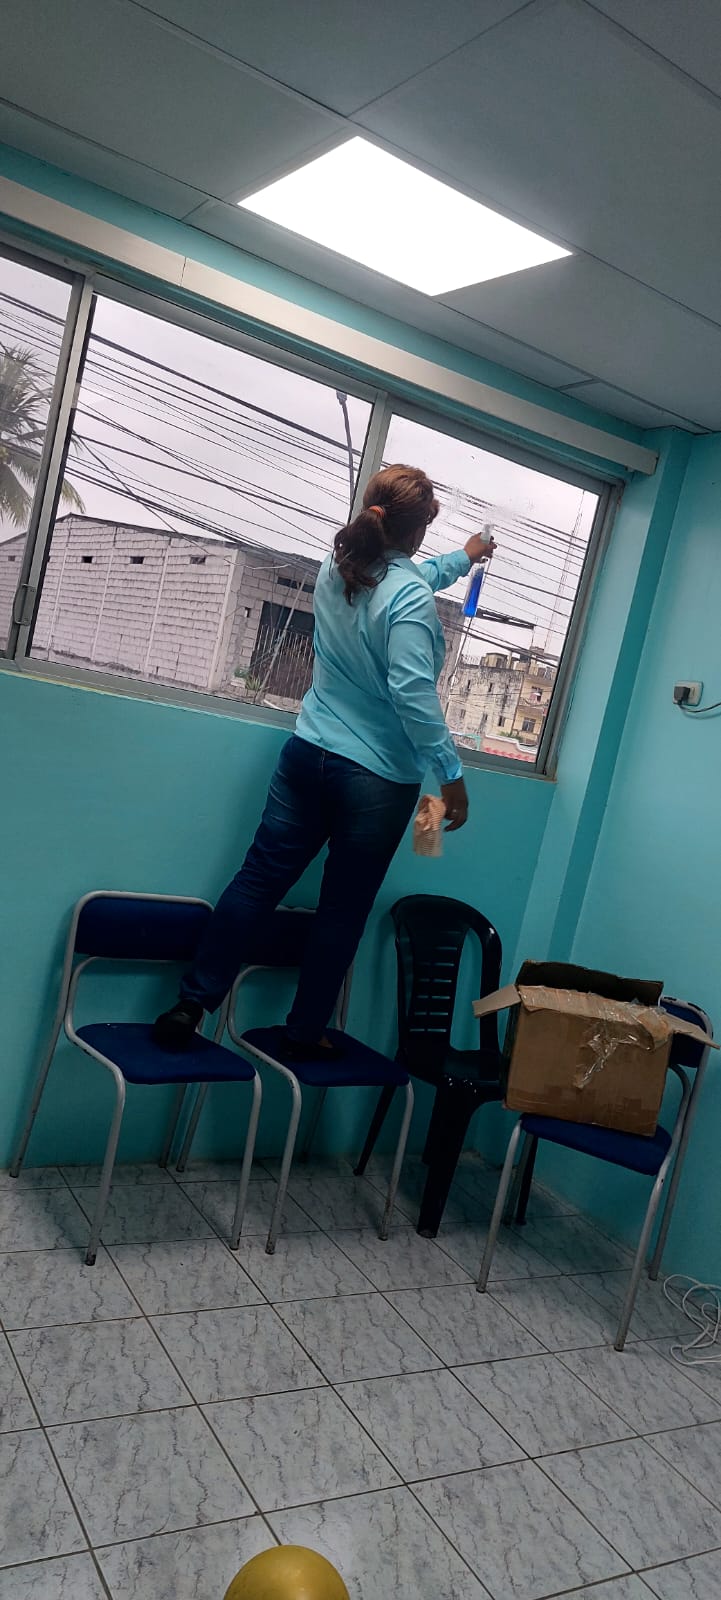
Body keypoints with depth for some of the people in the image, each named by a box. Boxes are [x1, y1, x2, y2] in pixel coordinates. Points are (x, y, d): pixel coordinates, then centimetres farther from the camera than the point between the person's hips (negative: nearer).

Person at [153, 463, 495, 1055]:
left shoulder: (338, 568, 6)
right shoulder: (411, 601, -17)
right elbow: (414, 695, -23)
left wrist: (463, 559, 41)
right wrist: (451, 773, -14)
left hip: (309, 755, 6)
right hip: (378, 778, -6)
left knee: (259, 880, 8)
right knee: (344, 909, 8)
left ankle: (191, 1005, 8)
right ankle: (305, 1032, 20)